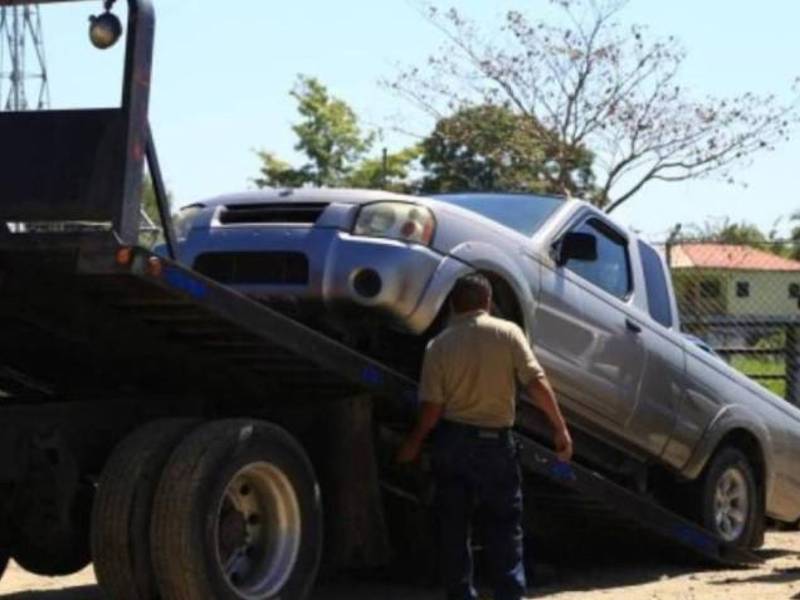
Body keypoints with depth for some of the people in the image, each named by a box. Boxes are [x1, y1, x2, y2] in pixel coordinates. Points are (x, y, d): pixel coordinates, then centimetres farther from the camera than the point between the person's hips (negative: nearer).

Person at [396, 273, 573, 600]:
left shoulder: (439, 345, -4)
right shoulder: (508, 333, -6)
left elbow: (432, 407, -8)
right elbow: (536, 383, -11)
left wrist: (413, 443, 7)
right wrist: (559, 427, -5)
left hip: (452, 440, 1)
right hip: (495, 440, -1)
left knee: (454, 524, 10)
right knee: (505, 524, 6)